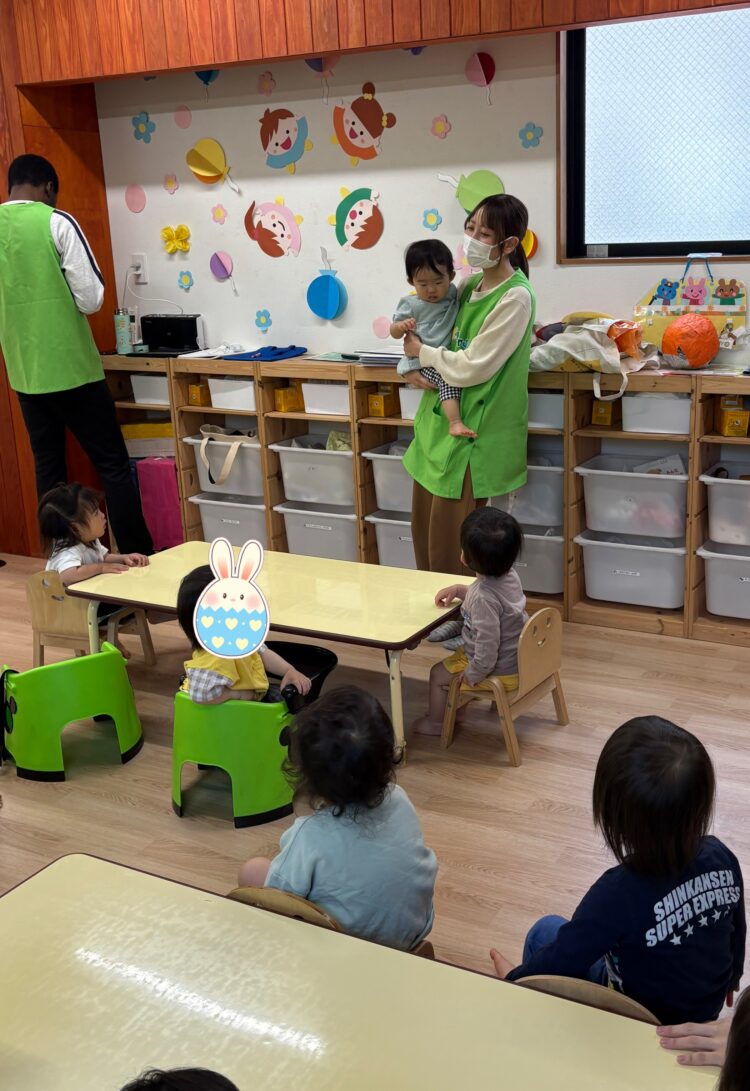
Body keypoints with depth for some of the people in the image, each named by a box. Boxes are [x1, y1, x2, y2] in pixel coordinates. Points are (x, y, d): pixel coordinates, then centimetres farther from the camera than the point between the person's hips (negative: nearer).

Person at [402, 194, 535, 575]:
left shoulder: (515, 297, -16)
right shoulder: (470, 285, 9)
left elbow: (472, 368, -20)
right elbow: (424, 330, 17)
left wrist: (420, 352, -7)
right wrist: (412, 369, -4)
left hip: (471, 431, -8)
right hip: (439, 419, 8)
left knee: (450, 544, -2)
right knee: (424, 527, 14)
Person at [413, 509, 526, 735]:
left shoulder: (484, 596, -33)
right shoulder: (509, 574, -7)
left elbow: (487, 647, -33)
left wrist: (471, 676, -19)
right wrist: (458, 589, 5)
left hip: (499, 671, -8)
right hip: (517, 659, 8)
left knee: (438, 674, 11)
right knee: (455, 655, 29)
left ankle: (436, 723, 30)